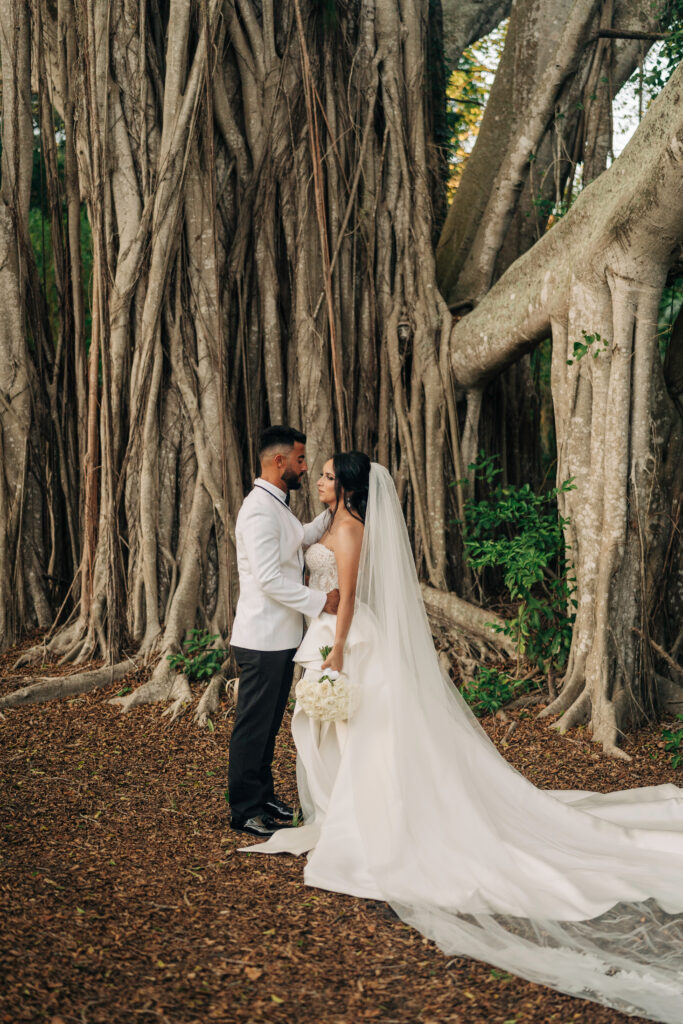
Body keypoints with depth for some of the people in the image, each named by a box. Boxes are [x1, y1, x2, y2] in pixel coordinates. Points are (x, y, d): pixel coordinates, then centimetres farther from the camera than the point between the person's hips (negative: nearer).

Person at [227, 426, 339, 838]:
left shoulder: (278, 506, 12)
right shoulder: (260, 510, -20)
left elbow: (302, 537, 31)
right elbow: (269, 579, -25)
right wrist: (321, 601, -20)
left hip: (282, 635, 10)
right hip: (263, 638, -10)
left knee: (270, 722, 18)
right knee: (253, 724, 1)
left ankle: (263, 794, 31)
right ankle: (245, 809, 12)